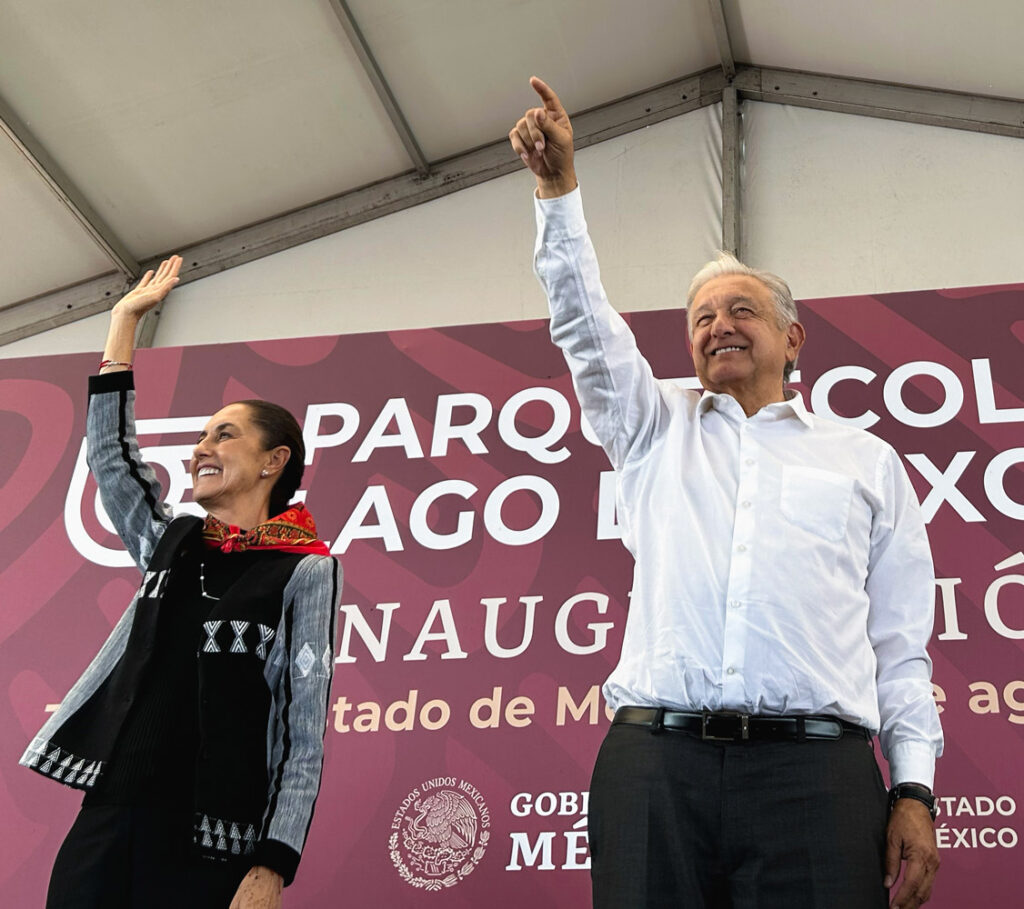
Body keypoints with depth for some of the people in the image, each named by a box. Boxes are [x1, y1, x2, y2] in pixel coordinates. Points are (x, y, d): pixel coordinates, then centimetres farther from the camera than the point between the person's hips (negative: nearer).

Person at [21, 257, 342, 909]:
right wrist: (126, 317, 26)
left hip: (211, 852, -5)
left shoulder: (306, 571, -2)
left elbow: (305, 728, -6)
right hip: (106, 820, 5)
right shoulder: (172, 548, 14)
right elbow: (110, 451, 22)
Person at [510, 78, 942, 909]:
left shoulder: (865, 459, 18)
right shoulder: (658, 430, 24)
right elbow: (584, 326, 12)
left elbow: (901, 643, 12)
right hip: (656, 759, 1)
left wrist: (915, 790, 2)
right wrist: (558, 187, 3)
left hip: (815, 769, -1)